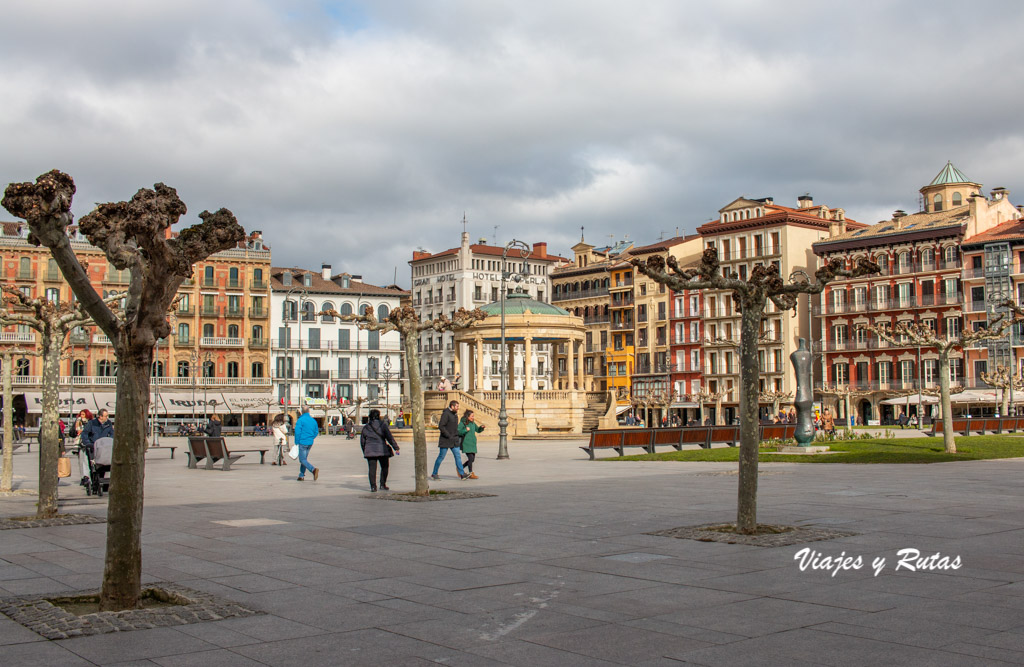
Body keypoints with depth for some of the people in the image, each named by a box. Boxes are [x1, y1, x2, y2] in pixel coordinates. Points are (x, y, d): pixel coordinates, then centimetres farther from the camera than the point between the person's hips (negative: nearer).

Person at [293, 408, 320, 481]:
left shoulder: (300, 420, -11)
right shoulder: (313, 420, 8)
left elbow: (297, 431, -15)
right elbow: (316, 432, 13)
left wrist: (297, 442, -8)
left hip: (303, 442, -7)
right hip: (310, 443, 7)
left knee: (303, 460, -5)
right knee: (304, 459, 16)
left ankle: (314, 469, -26)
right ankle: (301, 476, 16)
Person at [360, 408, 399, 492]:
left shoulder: (366, 427, 6)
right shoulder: (382, 425, -3)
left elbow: (362, 441, 12)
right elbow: (390, 437, -6)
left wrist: (365, 451, 23)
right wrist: (396, 448, -3)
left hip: (370, 451, 2)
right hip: (382, 450, -2)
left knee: (372, 469, 1)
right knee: (384, 467, 13)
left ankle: (373, 486, -7)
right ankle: (383, 484, 9)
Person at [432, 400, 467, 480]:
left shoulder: (455, 414, 13)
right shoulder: (446, 414, -14)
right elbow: (441, 426, -21)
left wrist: (457, 436, 14)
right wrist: (448, 436, -21)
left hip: (454, 440, 8)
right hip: (445, 440, -8)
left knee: (458, 456, 1)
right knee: (441, 457, 1)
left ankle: (462, 474, -1)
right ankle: (434, 474, 12)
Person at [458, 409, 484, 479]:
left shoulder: (473, 423, 11)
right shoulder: (462, 423, -9)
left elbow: (478, 430, 20)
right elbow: (458, 432, -12)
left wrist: (481, 427, 0)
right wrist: (465, 430, -23)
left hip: (472, 444, 7)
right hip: (466, 444, -7)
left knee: (472, 459, 8)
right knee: (471, 458, -12)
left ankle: (460, 468, 26)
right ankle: (471, 474, -1)